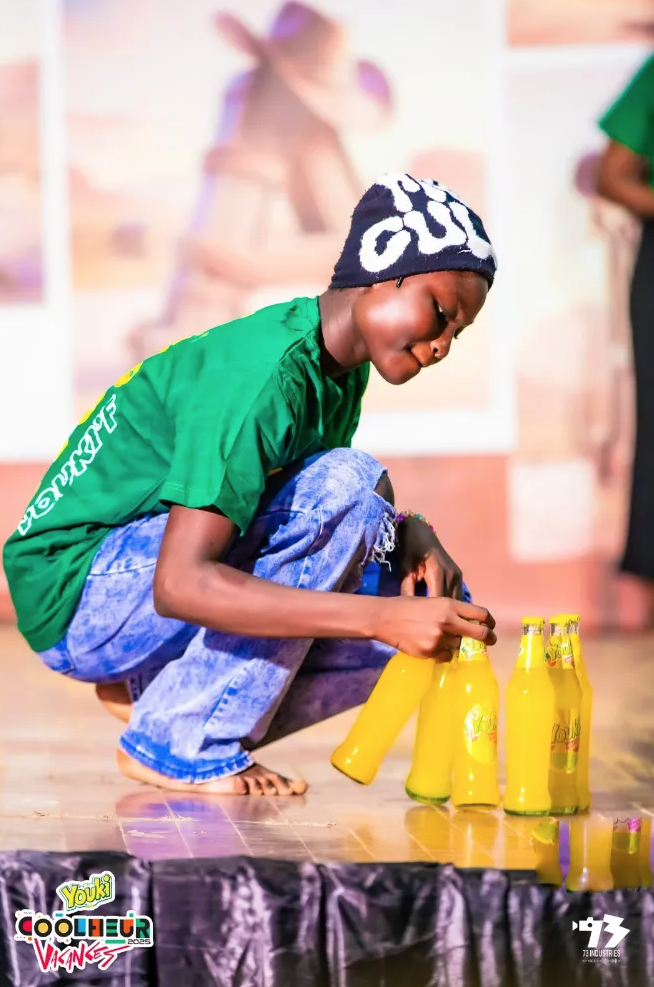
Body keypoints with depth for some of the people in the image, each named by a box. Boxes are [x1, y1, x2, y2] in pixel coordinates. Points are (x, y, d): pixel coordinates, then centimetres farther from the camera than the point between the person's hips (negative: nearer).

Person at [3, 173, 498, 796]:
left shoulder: (341, 367, 2)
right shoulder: (261, 375, -26)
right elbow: (181, 585, -34)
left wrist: (409, 534, -8)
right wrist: (382, 616, -38)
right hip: (73, 593, -9)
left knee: (436, 610, -1)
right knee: (349, 485, -25)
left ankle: (154, 690, 4)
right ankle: (178, 744, -17)